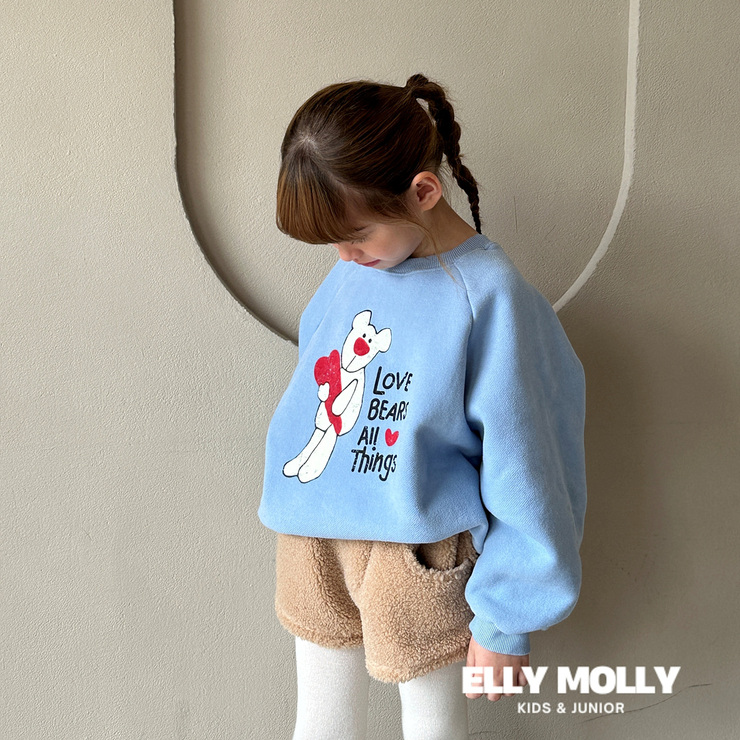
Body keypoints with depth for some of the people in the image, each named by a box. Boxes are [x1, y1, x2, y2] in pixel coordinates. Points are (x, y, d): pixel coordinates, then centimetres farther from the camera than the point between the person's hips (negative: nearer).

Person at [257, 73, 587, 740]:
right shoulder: (356, 266, -2)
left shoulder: (489, 297, -19)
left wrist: (507, 617, -9)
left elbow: (521, 471, -15)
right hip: (312, 535, 6)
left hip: (418, 547, -5)